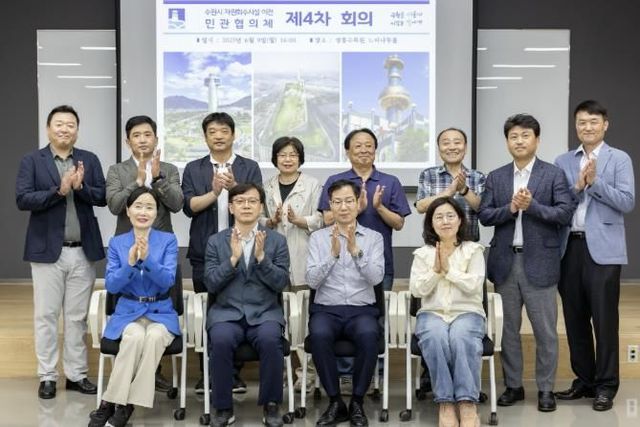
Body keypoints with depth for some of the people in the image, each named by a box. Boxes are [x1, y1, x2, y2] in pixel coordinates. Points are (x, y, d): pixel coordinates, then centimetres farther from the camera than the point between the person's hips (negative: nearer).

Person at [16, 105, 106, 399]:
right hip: (47, 250, -2)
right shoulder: (32, 161, 1)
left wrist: (80, 187, -18)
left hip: (83, 251, 2)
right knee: (46, 316, 5)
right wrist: (59, 190, -20)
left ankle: (76, 374, 17)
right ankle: (47, 376, 15)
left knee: (77, 316, 9)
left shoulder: (90, 160, 8)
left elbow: (102, 197, 0)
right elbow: (22, 199, -10)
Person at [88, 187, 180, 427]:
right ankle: (116, 403, -21)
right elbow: (111, 286, -4)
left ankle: (118, 405, -24)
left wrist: (147, 259, -27)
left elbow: (168, 281, -11)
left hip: (161, 313, 0)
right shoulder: (116, 243, 5)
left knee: (154, 337, -34)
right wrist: (130, 263, -21)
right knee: (135, 336, -34)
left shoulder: (168, 240, 1)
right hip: (127, 312, 0)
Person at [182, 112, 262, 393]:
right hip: (204, 252, 1)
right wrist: (214, 192, -19)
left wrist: (234, 187, -21)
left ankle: (234, 373, 12)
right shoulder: (193, 169, 8)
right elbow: (189, 206, -3)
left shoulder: (249, 168, 6)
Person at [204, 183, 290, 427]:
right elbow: (210, 284, 0)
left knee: (270, 340, -32)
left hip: (265, 313, 0)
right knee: (220, 340, -32)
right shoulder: (216, 241, 9)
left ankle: (271, 405, -11)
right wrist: (233, 258, -13)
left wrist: (261, 257, -15)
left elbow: (281, 283, -1)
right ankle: (223, 407, -12)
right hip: (226, 312, 0)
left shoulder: (277, 240, 7)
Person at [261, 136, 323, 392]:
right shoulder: (267, 187, 16)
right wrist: (272, 220, -4)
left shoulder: (312, 185, 7)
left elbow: (320, 220, 1)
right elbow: (260, 222, 16)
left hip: (302, 255, -3)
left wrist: (298, 220, -14)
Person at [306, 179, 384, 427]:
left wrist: (356, 251, -19)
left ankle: (357, 402, -14)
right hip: (326, 309, 0)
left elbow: (376, 278, -6)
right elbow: (312, 281, -3)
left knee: (368, 335, -34)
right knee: (319, 335, -34)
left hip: (362, 309, 0)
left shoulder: (374, 237, 8)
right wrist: (333, 254, -15)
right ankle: (335, 402, -14)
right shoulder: (318, 237, 8)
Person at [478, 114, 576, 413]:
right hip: (505, 261, 3)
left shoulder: (554, 174, 0)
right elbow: (484, 215, 3)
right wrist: (510, 208, -14)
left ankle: (545, 389, 15)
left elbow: (566, 213, -8)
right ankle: (513, 386, 22)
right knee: (508, 328, 10)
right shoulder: (495, 177, 9)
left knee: (545, 330, 3)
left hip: (539, 262, -3)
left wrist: (532, 205, -19)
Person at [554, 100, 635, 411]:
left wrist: (595, 181, -15)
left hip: (602, 248, -4)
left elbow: (627, 202, -7)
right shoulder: (563, 162, 11)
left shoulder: (619, 159, 2)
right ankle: (584, 380, 22)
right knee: (574, 318, 10)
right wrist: (577, 187, -12)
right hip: (570, 247, 4)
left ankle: (606, 386, 10)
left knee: (604, 319, 0)